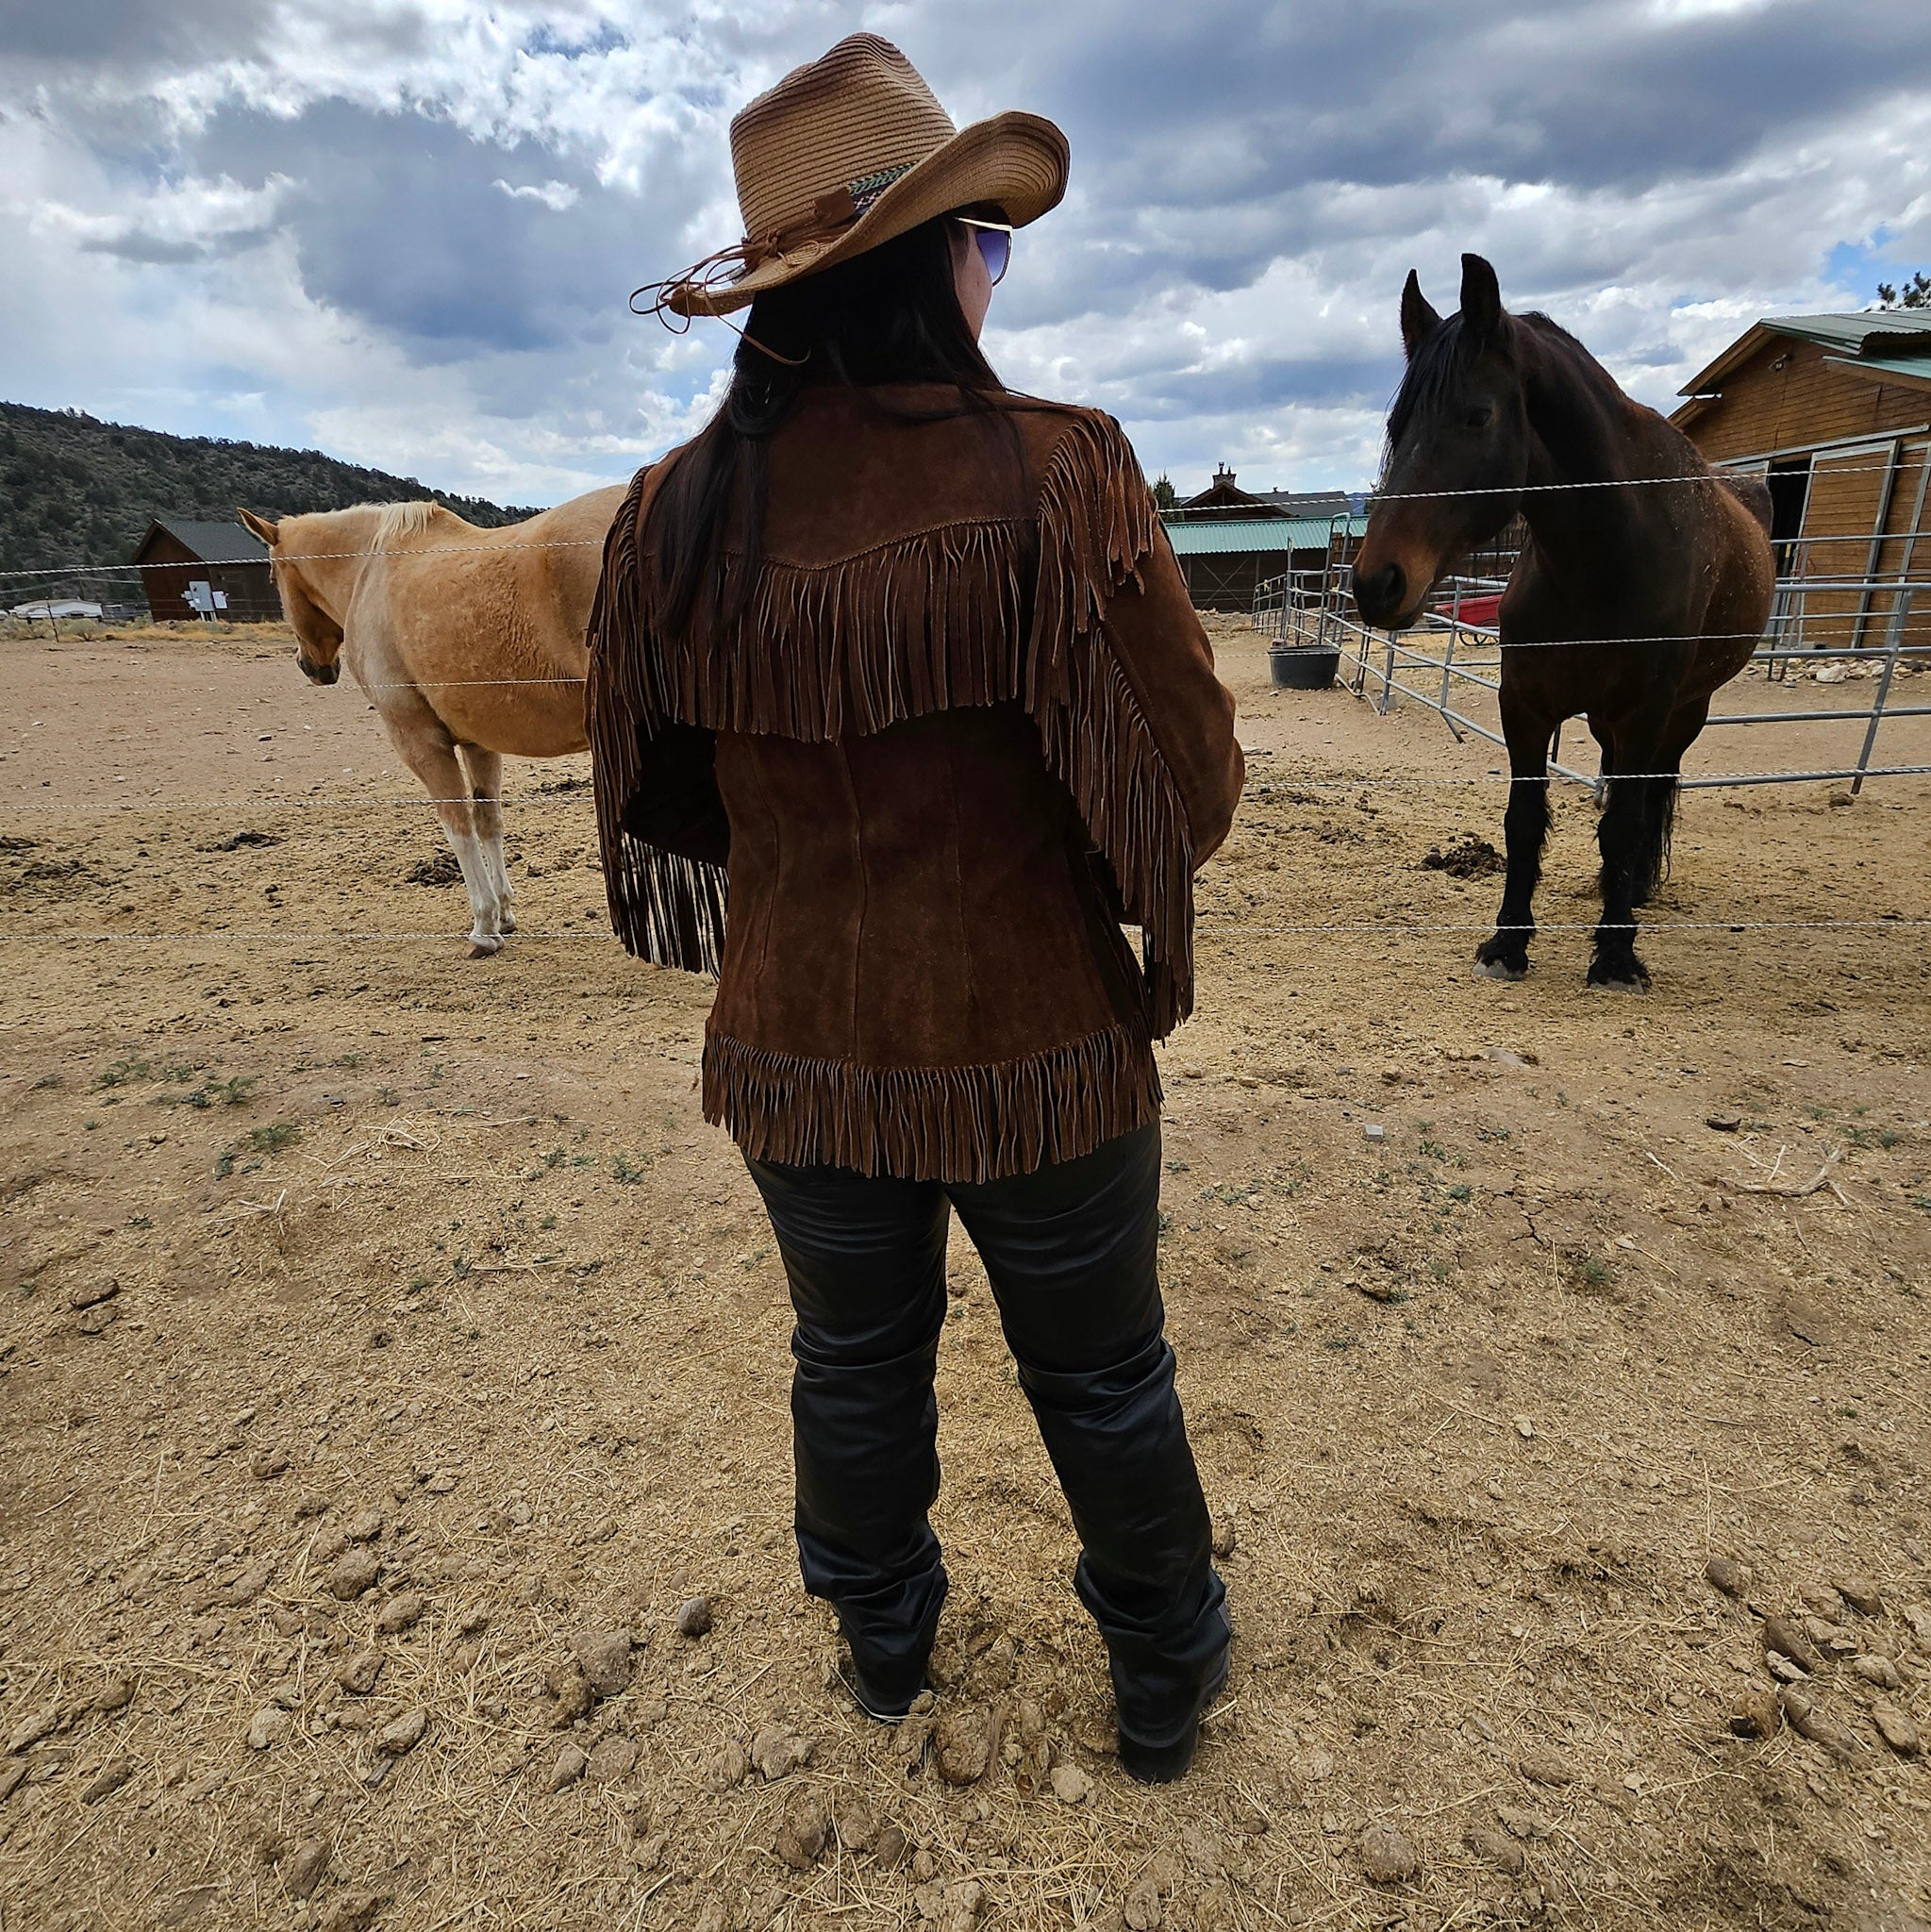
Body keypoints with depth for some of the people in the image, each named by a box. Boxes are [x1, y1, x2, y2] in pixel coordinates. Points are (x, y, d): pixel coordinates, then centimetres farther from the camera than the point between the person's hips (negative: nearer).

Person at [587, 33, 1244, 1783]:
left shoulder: (677, 512, -7)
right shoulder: (1056, 476, -18)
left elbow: (656, 793, 3)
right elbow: (1192, 783, -15)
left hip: (801, 1050, 3)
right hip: (1039, 1048, -2)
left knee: (855, 1363, 26)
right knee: (1104, 1378, 21)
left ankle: (885, 1647, 53)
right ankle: (1165, 1684, 47)